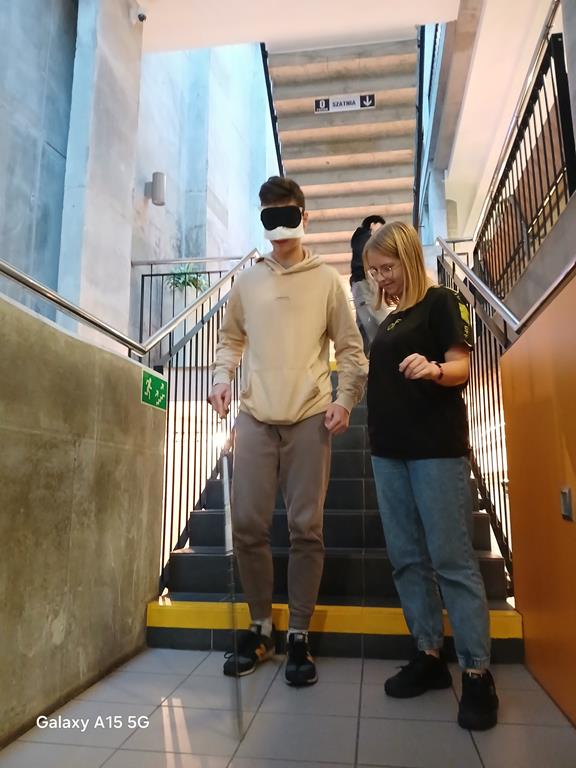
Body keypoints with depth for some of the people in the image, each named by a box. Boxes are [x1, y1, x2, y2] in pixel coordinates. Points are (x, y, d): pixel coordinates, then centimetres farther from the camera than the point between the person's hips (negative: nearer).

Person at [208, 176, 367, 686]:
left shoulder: (327, 280, 7)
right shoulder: (247, 281, 14)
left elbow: (351, 348, 6)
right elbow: (231, 339, 20)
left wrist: (346, 399, -7)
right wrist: (222, 378, 2)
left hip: (310, 419, -2)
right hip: (255, 418, 2)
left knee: (306, 528, -1)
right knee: (247, 524, 2)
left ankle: (299, 634, 15)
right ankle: (260, 627, 20)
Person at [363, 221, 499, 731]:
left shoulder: (442, 302, -1)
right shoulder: (390, 320, 20)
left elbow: (460, 368, -11)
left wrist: (435, 369, -30)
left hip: (437, 448, -7)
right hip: (389, 450, 8)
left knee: (452, 560, -4)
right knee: (407, 559, 8)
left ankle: (477, 673, 9)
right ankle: (429, 657, 20)